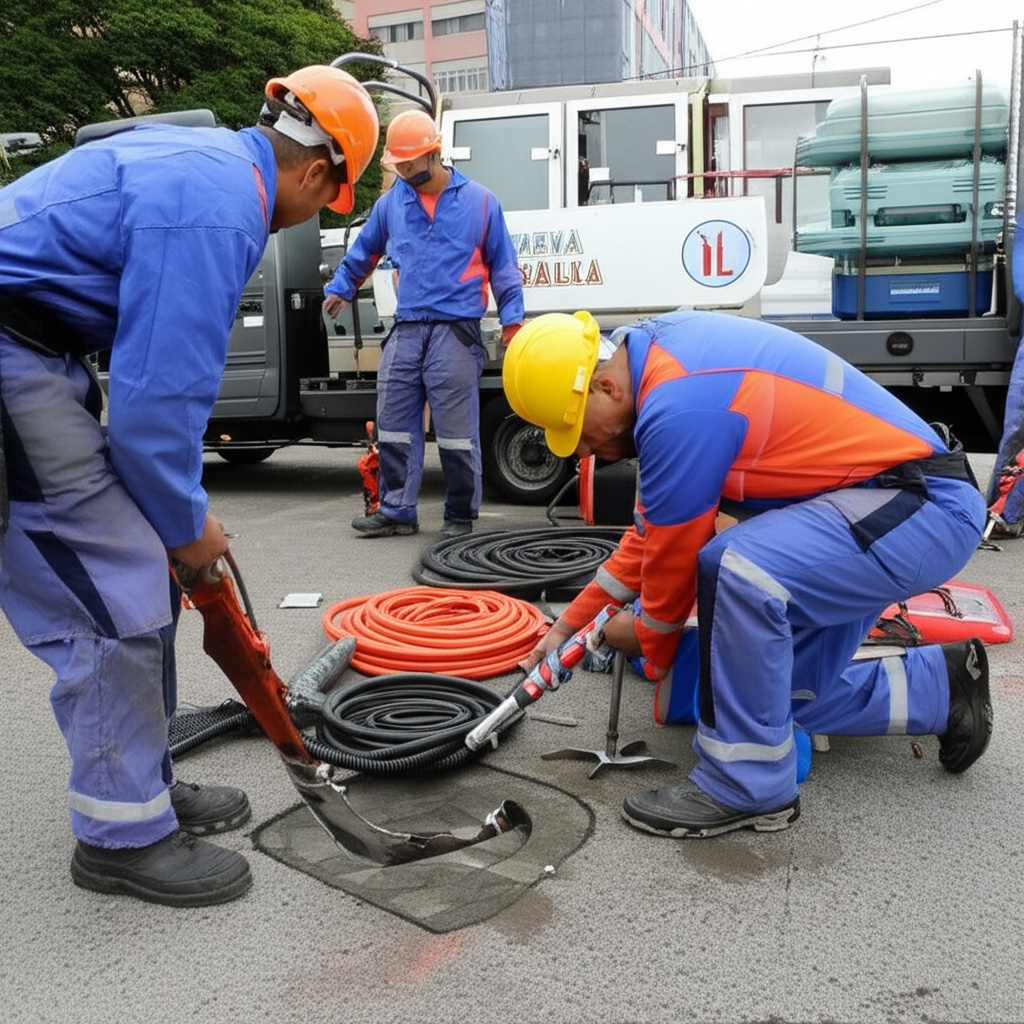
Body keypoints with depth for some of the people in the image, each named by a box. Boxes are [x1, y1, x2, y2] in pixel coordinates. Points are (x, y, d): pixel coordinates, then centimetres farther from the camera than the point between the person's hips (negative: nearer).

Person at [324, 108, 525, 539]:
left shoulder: (479, 201, 5)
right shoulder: (391, 202, 13)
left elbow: (503, 266, 8)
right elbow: (363, 251, 28)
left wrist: (511, 321, 2)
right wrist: (340, 288, 33)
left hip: (456, 331, -4)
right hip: (406, 329, 4)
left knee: (456, 430, -3)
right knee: (394, 424, 4)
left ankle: (460, 516, 8)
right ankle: (397, 510, 13)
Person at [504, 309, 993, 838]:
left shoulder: (679, 409, -28)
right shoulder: (660, 350, 3)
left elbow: (674, 554, -14)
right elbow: (656, 523, 11)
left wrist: (648, 640, 7)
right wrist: (573, 620, 15)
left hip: (925, 508, -10)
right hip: (900, 499, 10)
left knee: (738, 568, -33)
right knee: (793, 696, 12)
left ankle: (746, 786, -15)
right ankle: (945, 685, 29)